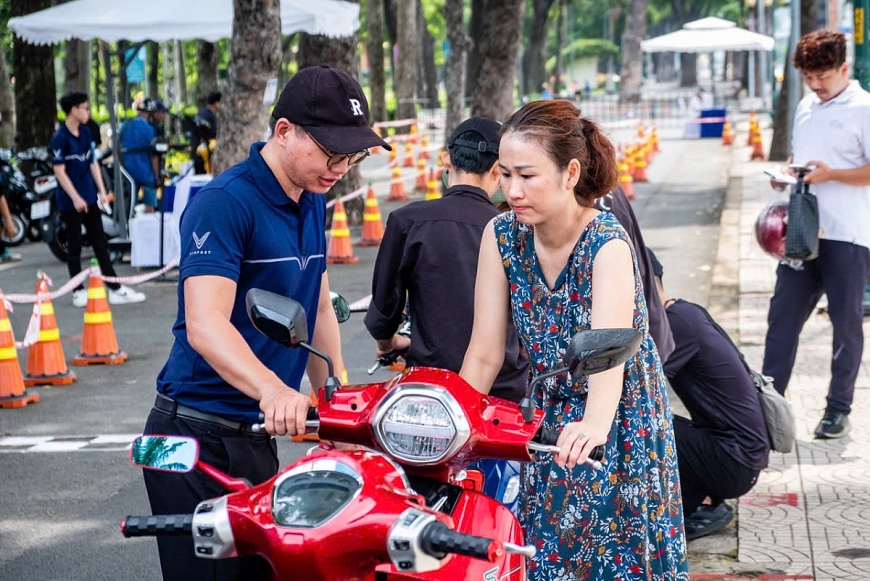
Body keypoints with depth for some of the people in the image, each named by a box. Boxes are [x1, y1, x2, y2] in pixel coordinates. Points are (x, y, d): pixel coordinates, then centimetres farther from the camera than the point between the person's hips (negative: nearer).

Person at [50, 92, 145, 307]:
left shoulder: (86, 133, 9)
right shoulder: (60, 138, -14)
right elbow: (59, 171, -16)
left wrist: (102, 191, 7)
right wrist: (76, 198, -20)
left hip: (89, 198, 7)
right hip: (70, 201, -7)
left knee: (101, 244, 8)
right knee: (74, 247, 3)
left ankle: (115, 289, 10)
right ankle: (78, 292, 12)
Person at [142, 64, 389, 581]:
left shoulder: (314, 205, 12)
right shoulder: (224, 203, -17)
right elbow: (204, 324, -29)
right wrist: (271, 389, -45)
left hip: (259, 436, 8)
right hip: (198, 438, -8)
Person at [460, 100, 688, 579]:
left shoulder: (607, 244, -24)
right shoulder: (502, 236, -10)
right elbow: (484, 353, -9)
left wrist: (594, 424, -58)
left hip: (620, 425, -4)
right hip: (546, 421, 4)